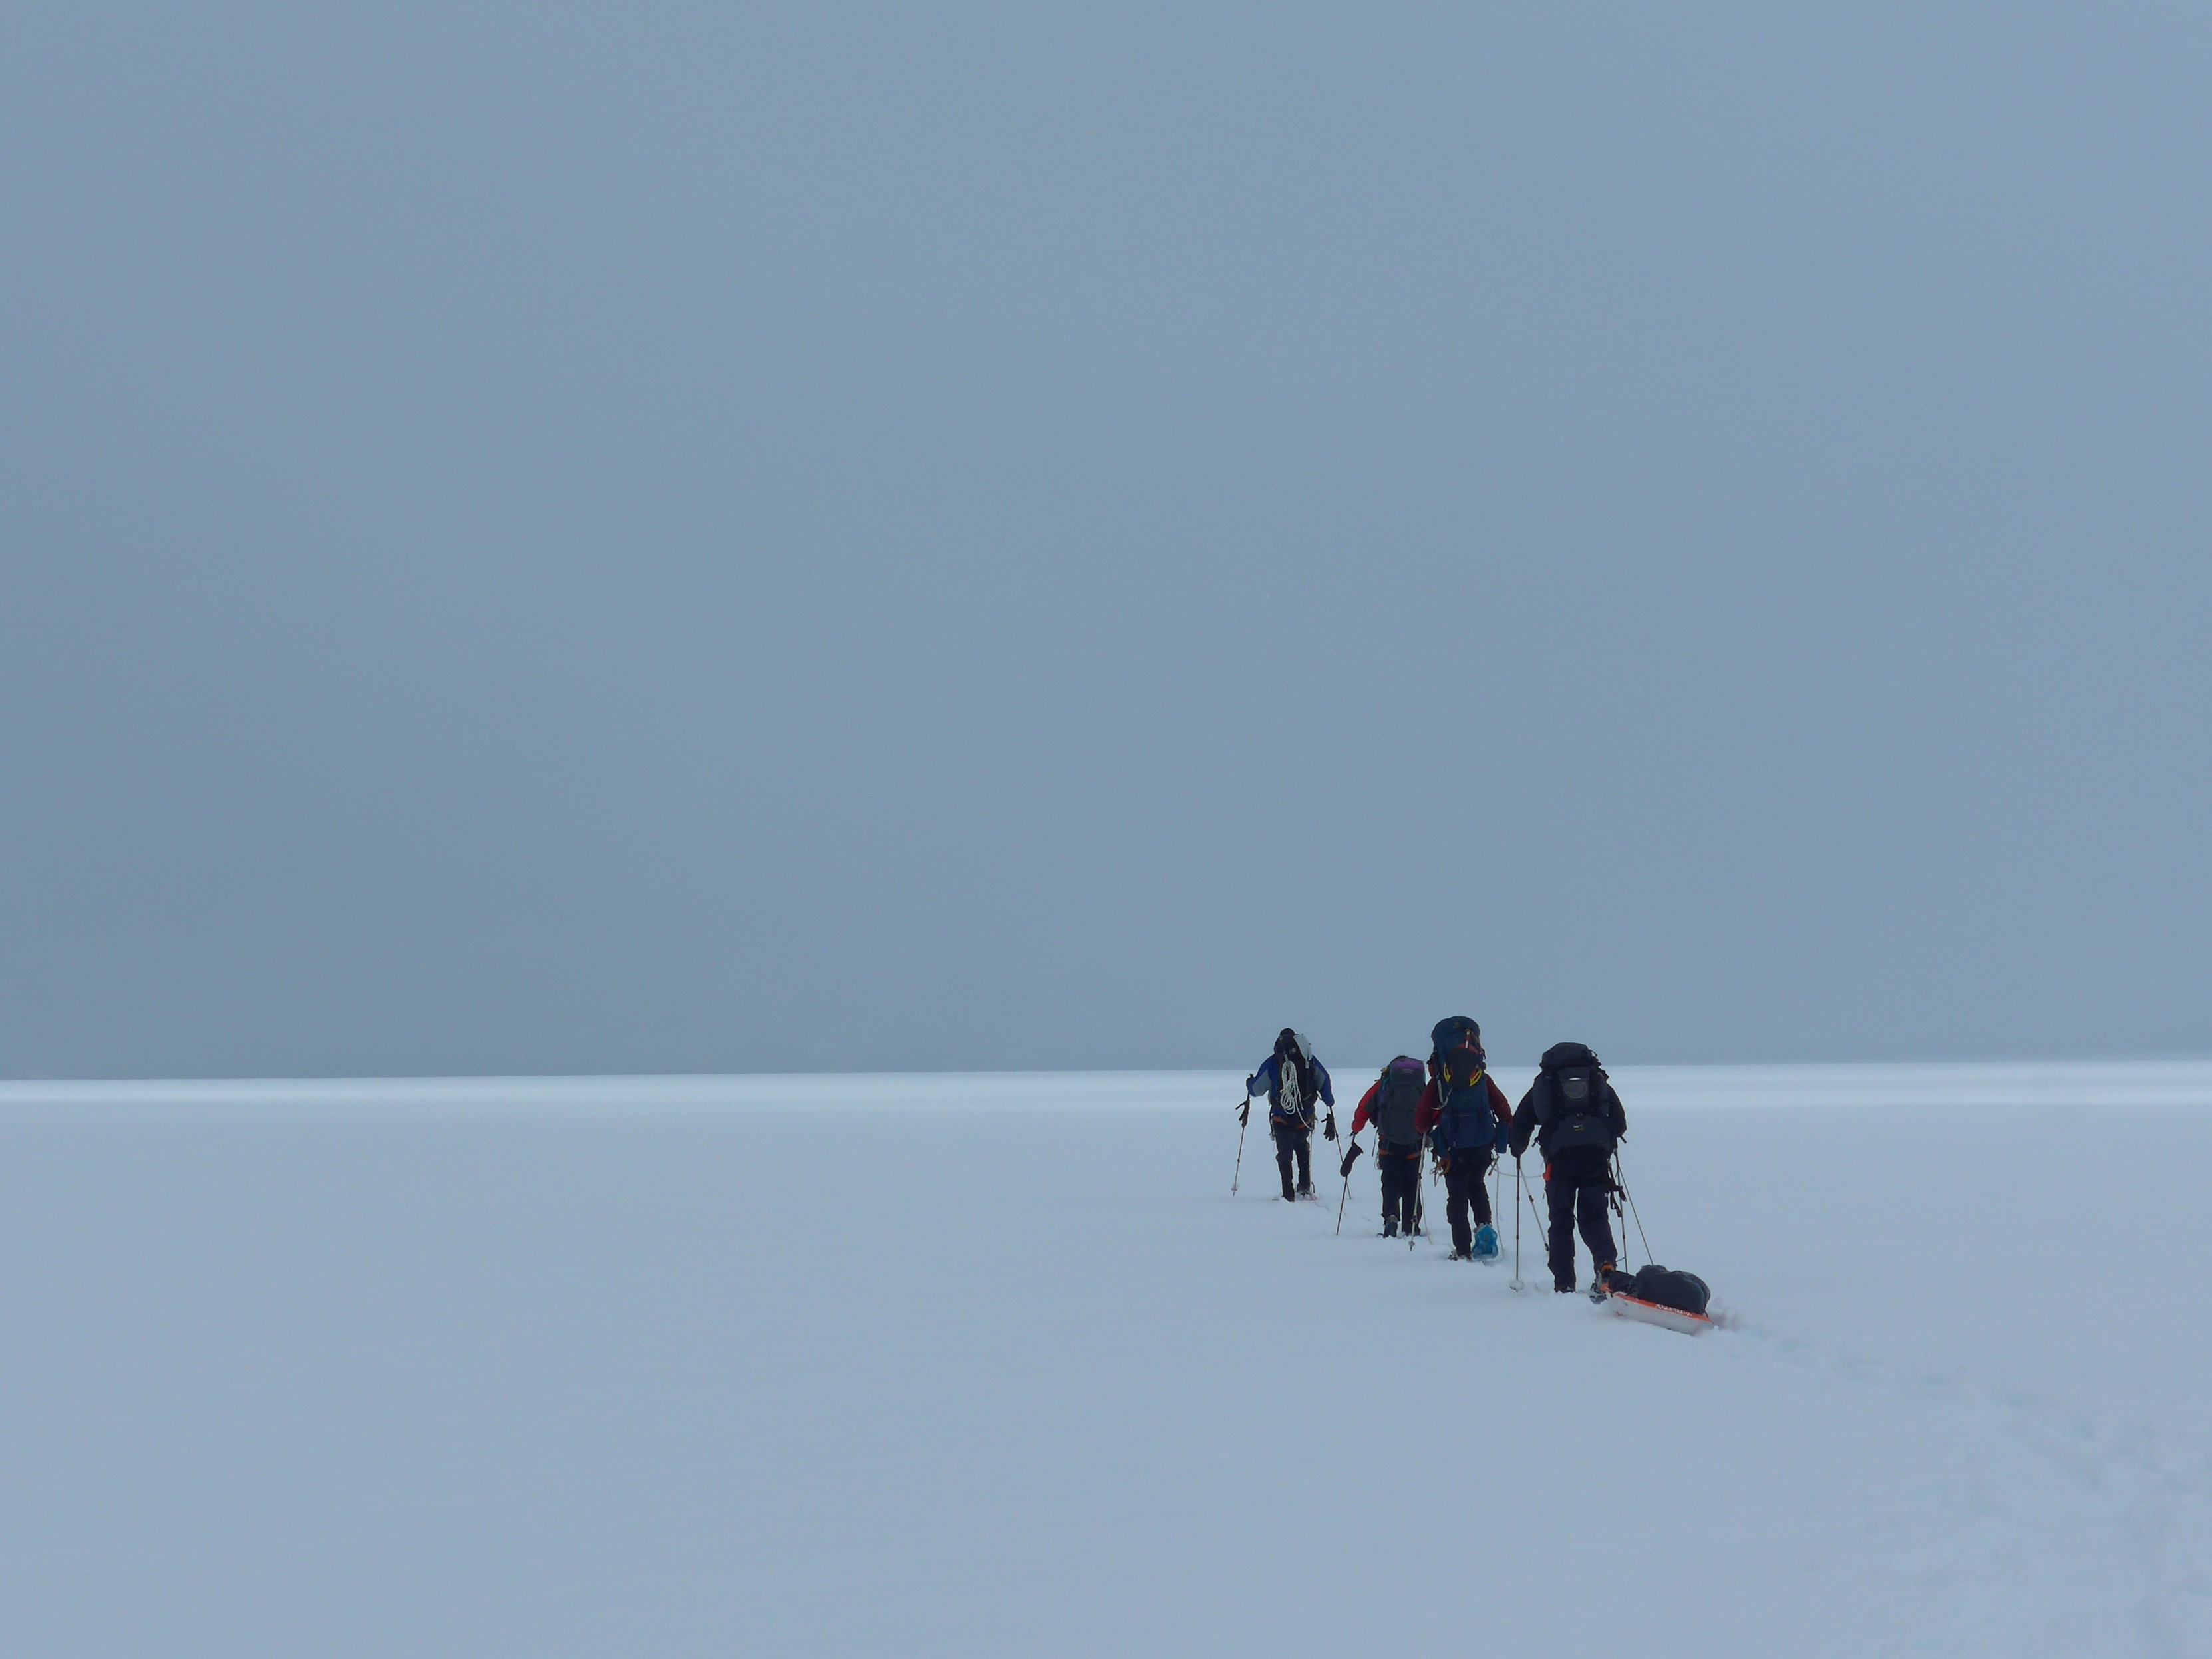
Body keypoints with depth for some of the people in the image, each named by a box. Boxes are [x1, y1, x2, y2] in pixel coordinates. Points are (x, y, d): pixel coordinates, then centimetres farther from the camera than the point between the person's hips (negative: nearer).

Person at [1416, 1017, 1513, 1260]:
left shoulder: (1437, 1083, -3)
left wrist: (1427, 1134, 21)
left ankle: (1463, 1250, 1)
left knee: (1457, 1196, 7)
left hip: (1452, 1148, -2)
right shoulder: (1483, 1080, 3)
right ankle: (1484, 1227, 1)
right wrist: (1504, 1136, 19)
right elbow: (1504, 1110, 3)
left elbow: (1421, 1120, -1)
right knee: (1477, 1186, 25)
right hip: (1482, 1146, 2)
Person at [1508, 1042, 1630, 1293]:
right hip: (1596, 1158, 1)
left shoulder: (1543, 1085, 17)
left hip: (1560, 1159, -1)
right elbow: (1620, 1123, 18)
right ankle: (1605, 1263, -17)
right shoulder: (1599, 1083, 19)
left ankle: (1564, 1283, 3)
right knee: (1594, 1216, 11)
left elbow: (1521, 1124, 15)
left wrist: (1518, 1150, 35)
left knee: (1561, 1220, 9)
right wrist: (1607, 1145, 37)